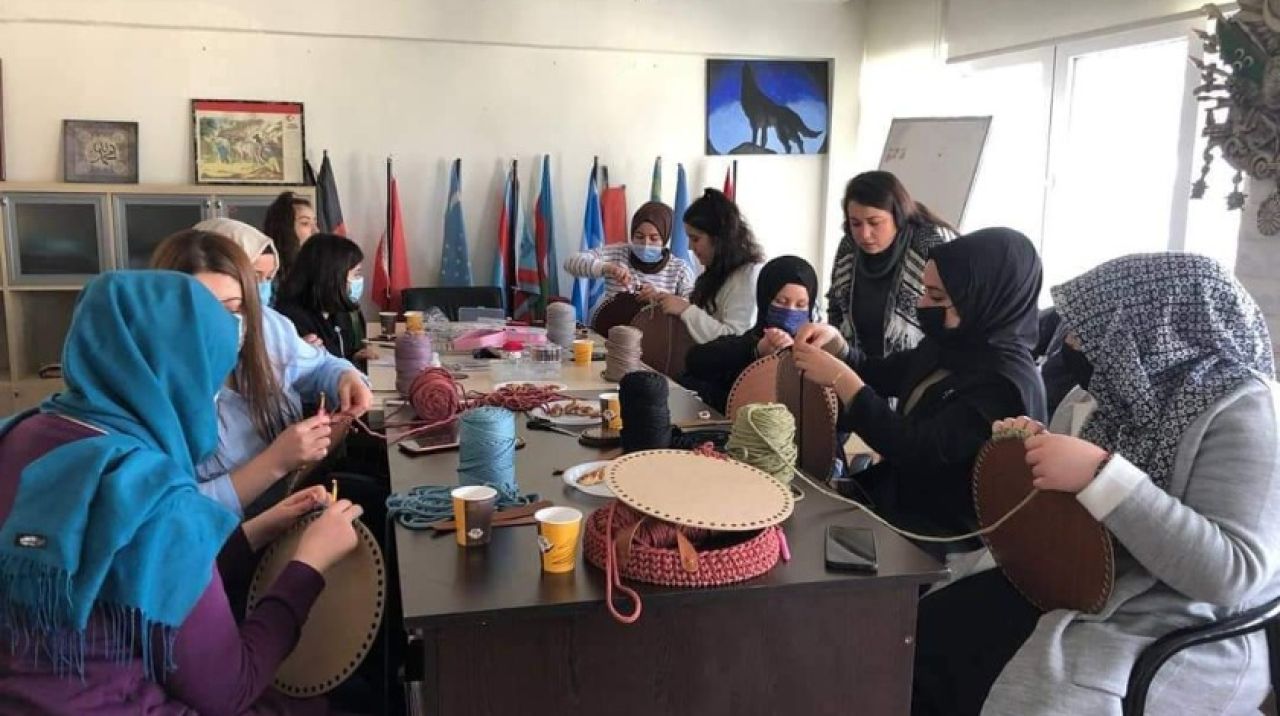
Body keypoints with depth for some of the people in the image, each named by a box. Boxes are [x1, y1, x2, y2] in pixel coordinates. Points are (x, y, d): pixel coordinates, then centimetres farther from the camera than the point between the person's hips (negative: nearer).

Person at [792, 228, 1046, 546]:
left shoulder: (1007, 384, -24)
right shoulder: (949, 345, 1)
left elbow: (917, 451, -28)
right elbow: (881, 376, 16)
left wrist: (840, 378, -25)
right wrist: (834, 343, -5)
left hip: (938, 535, -7)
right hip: (894, 492, 7)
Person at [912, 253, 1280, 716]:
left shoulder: (1242, 411, -18)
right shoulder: (1147, 386, 5)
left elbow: (1234, 573, -28)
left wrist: (1100, 474, -31)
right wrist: (1039, 450, -4)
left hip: (1176, 632, -8)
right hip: (1087, 582, 8)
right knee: (927, 630, 2)